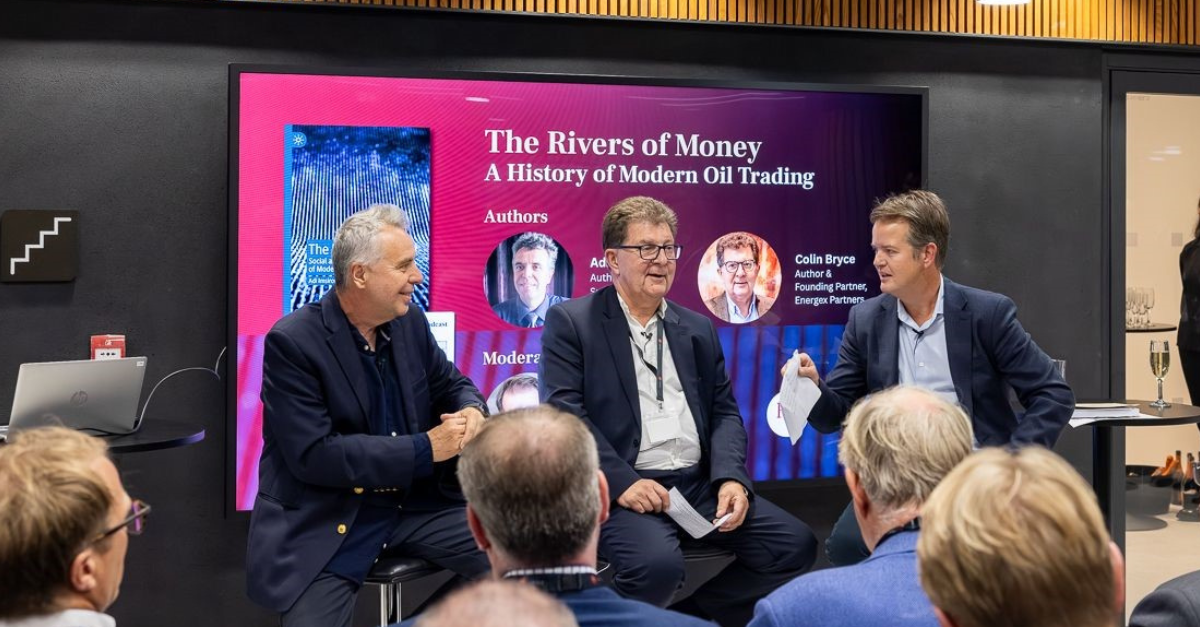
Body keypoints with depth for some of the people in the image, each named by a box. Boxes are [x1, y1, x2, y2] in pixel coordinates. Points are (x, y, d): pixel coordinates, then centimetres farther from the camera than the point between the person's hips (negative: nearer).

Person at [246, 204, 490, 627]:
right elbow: (313, 456, -20)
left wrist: (471, 410, -9)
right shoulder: (292, 342, -15)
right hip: (326, 522, -5)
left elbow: (450, 383, 17)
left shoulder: (410, 322, 3)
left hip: (416, 503, 5)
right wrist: (424, 449, -22)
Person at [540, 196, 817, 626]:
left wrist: (731, 477, -5)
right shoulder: (571, 322, 3)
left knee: (795, 545, -11)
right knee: (658, 563, -34)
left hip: (701, 483, 6)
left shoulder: (698, 328, 19)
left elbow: (724, 412, 15)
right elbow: (564, 413, -8)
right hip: (622, 489, -6)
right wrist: (621, 481, -20)